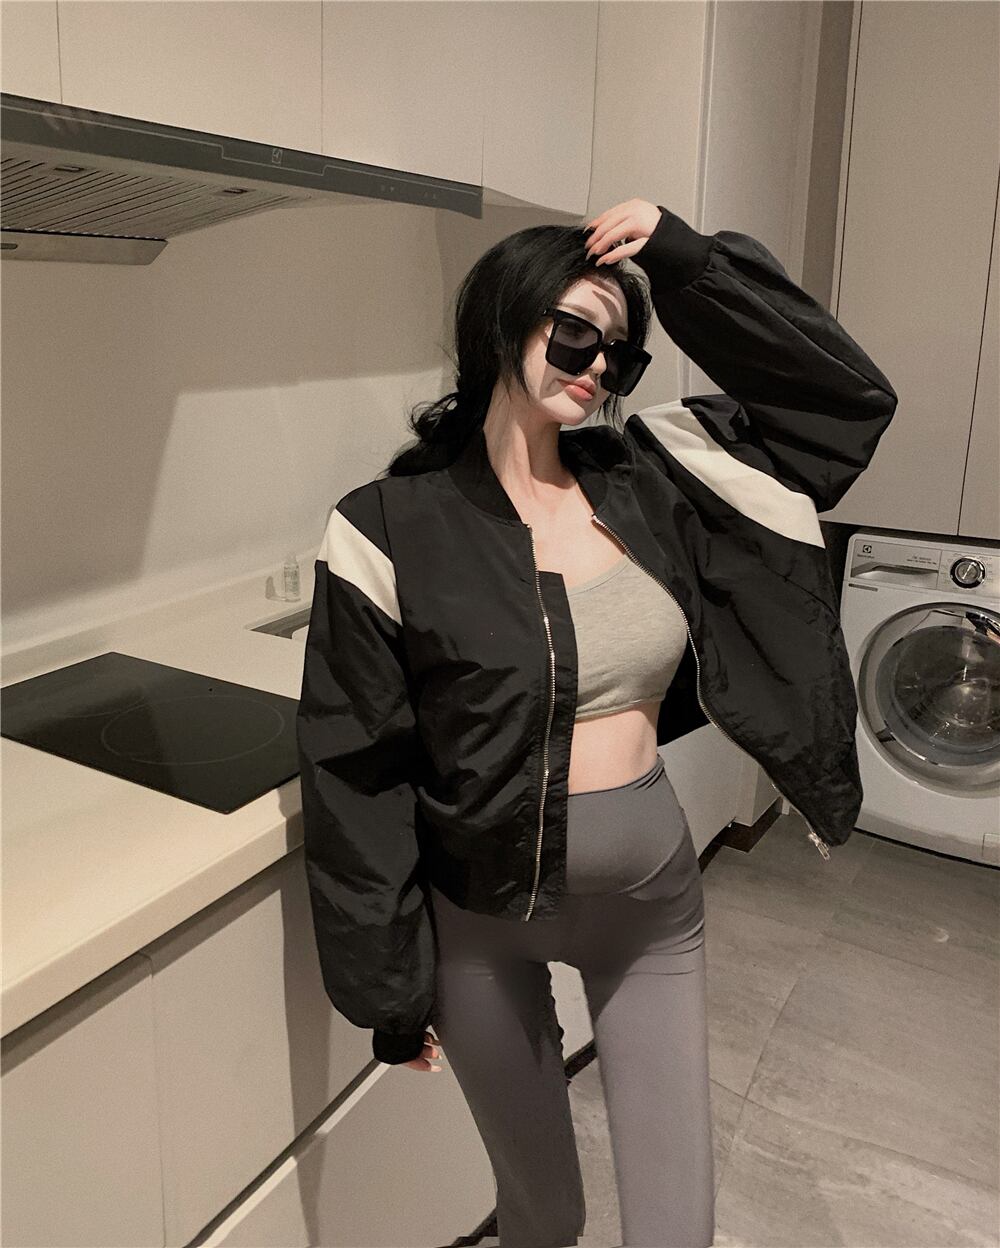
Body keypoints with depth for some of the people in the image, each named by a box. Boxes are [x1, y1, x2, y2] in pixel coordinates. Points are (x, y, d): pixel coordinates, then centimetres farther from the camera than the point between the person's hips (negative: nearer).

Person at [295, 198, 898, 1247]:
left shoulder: (650, 479, -4)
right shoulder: (392, 532, -15)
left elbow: (849, 397, -1)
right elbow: (356, 779, -11)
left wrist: (689, 262, -8)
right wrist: (389, 985, -5)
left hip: (653, 903, 3)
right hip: (481, 921, -2)